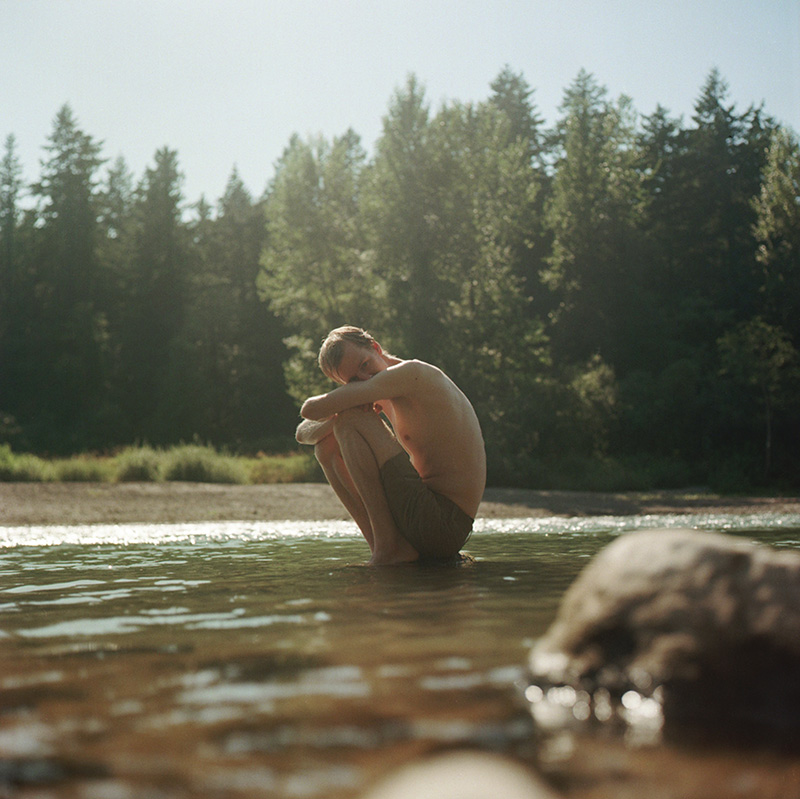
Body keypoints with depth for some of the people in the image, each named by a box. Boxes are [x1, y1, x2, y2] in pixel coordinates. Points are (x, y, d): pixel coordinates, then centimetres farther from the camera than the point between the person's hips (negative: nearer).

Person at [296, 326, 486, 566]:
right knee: (326, 448, 16)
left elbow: (312, 410, -18)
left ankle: (387, 545, -15)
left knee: (351, 420, -14)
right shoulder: (386, 399, 17)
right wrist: (338, 417, -6)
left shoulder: (413, 372, -11)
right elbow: (304, 433, 14)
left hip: (444, 524, -10)